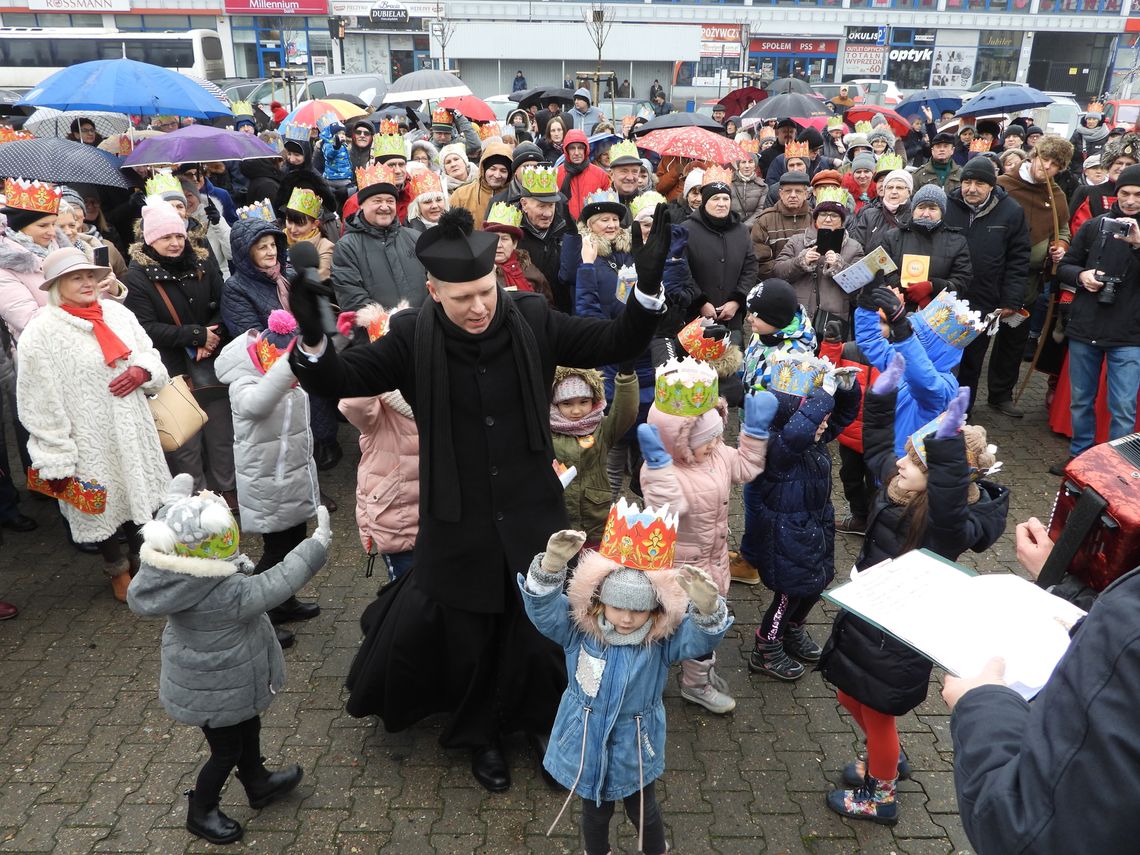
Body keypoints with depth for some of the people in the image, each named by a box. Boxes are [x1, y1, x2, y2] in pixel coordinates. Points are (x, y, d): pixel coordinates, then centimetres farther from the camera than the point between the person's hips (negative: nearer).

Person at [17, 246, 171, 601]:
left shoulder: (118, 313, 2)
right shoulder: (41, 332, -14)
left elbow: (150, 355, 14)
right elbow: (40, 406, -14)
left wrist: (142, 371, -11)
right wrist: (55, 463, -15)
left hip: (133, 431, 5)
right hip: (90, 442, -5)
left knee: (140, 493, 17)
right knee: (105, 505, 10)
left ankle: (142, 556, 41)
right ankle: (117, 569, 34)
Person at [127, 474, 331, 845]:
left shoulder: (174, 573, -17)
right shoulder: (227, 594, -39)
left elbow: (165, 537, 3)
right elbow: (276, 584, -33)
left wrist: (174, 506, 14)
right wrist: (317, 545, -27)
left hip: (209, 677, 8)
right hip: (217, 692, -8)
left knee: (248, 729, 30)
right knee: (227, 751, 18)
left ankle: (258, 783, 53)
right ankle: (201, 812, 41)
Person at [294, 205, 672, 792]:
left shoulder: (532, 320, -9)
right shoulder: (413, 337, -12)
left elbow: (617, 343, -6)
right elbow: (339, 379, -9)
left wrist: (647, 285, -22)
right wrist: (312, 339, -30)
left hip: (530, 515, 1)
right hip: (458, 522, 0)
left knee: (541, 631, 14)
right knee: (467, 640, 16)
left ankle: (537, 721, 45)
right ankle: (479, 735, 46)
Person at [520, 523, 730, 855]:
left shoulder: (663, 641, -19)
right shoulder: (578, 631, -19)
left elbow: (703, 636, -32)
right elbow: (543, 607, -31)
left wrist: (707, 609, -56)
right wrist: (550, 567, -52)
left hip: (636, 750, 0)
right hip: (586, 746, 0)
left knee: (643, 812, 24)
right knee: (595, 813, 25)